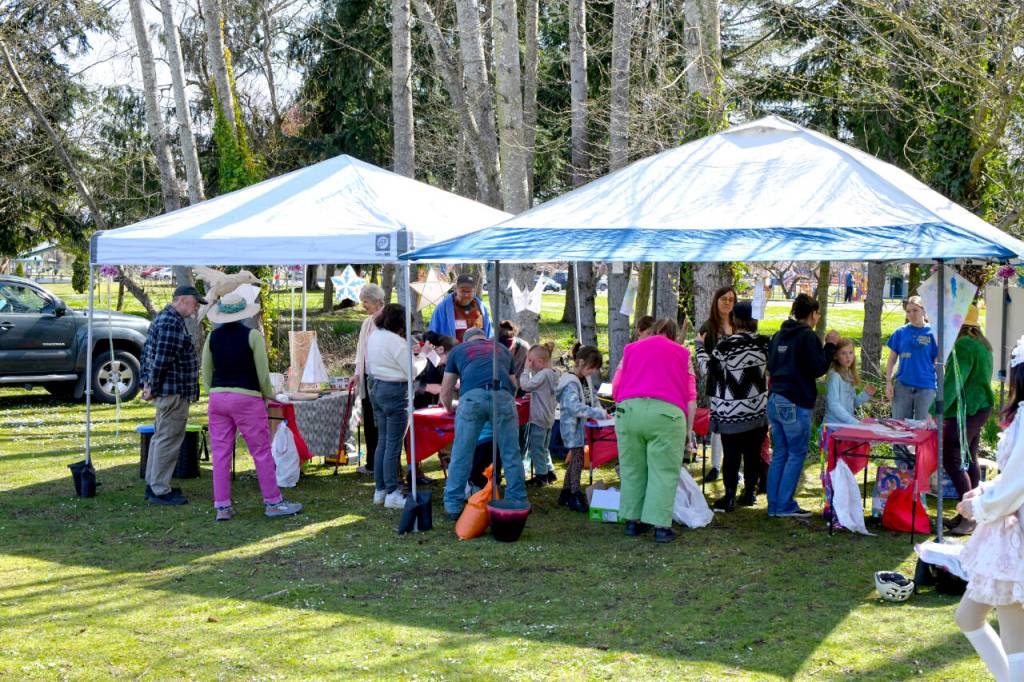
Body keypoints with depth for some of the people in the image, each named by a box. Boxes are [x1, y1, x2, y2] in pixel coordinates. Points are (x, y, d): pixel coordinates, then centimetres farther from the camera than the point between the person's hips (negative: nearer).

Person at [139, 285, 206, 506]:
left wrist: (146, 382, 16)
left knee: (161, 437, 17)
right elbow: (162, 360, -22)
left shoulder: (164, 318, 17)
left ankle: (153, 485, 25)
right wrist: (153, 387, -14)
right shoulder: (172, 324, -18)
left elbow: (147, 352, 20)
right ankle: (159, 491, -3)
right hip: (173, 392, -11)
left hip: (166, 393, 11)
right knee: (168, 440, -6)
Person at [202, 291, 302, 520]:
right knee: (262, 452, 4)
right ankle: (273, 502, 8)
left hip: (218, 398, 4)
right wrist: (268, 395, 8)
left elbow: (206, 372, 10)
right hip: (247, 398, -4)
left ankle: (222, 506, 8)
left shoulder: (213, 337, 3)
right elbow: (263, 372, -6)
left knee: (220, 453, 6)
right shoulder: (252, 336, -9)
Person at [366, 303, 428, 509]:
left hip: (376, 388, 9)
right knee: (394, 445, -4)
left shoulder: (373, 337, 9)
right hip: (395, 392, -9)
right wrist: (423, 354, 1)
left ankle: (380, 490, 18)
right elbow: (413, 371, -15)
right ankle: (392, 494, -1)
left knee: (382, 441, 14)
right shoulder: (396, 342, -18)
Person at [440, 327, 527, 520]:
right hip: (502, 396, 1)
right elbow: (513, 383, 40)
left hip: (472, 397, -1)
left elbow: (445, 392, 30)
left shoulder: (458, 350, 29)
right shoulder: (503, 349, 35)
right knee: (511, 454, 10)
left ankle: (453, 506, 10)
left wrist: (449, 409, 49)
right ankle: (517, 503, 15)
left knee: (461, 454, 7)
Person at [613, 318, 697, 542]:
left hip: (628, 408, 2)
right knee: (664, 472, 2)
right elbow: (691, 398, 11)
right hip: (666, 412, -2)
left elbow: (615, 387, 18)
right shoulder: (682, 353, 18)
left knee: (632, 469, 12)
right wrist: (688, 430, 15)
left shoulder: (631, 349, 22)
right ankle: (661, 526, -2)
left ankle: (633, 520, 17)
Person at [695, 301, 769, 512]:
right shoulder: (764, 343, -4)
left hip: (732, 412, -4)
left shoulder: (726, 345, -16)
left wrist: (700, 346, 11)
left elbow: (707, 367, -5)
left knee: (731, 454, 3)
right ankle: (750, 493, 19)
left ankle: (729, 497, 3)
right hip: (758, 410, 4)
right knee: (753, 453, 12)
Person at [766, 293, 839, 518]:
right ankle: (785, 505, 0)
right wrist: (830, 346, -4)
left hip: (775, 400, 8)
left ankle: (774, 505, 13)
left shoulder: (778, 335, 15)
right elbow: (818, 368, -13)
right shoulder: (808, 336, -10)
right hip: (796, 404, -8)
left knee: (779, 454, 12)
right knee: (797, 453, 1)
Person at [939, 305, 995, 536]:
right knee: (969, 460, 15)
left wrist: (936, 410, -26)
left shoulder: (964, 345, -18)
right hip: (980, 407, 10)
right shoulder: (982, 344, 14)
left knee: (952, 461, -9)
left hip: (964, 411, -10)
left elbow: (953, 381, -24)